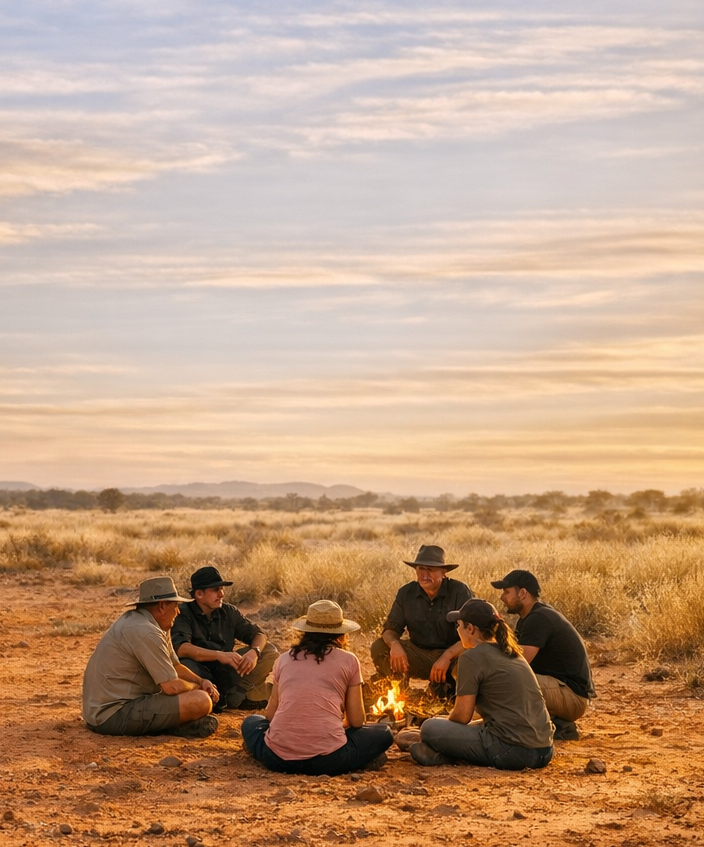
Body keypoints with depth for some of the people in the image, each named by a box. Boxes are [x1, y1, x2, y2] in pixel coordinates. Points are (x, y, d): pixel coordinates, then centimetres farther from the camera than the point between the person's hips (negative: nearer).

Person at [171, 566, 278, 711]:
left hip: (225, 673, 5)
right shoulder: (183, 614, -12)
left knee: (270, 652, -6)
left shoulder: (229, 612, 5)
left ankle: (232, 695, -19)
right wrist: (219, 655, -38)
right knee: (185, 666, -40)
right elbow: (180, 648, -28)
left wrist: (254, 652, -20)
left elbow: (258, 634, 4)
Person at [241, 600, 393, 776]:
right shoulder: (348, 660, 7)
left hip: (278, 759, 2)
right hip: (327, 761, -2)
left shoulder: (284, 659, 15)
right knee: (383, 733, 21)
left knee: (251, 722, 33)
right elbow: (356, 721, 9)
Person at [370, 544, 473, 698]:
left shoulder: (460, 592, -16)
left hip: (453, 654, -3)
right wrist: (394, 644, -27)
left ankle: (444, 684, -2)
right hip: (419, 655, 3)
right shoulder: (406, 592, -3)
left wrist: (447, 656, -36)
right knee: (378, 648, -18)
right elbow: (390, 628, -1)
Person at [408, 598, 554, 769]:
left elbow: (462, 715, -5)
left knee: (429, 728, -2)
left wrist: (443, 722, 19)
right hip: (545, 751, 8)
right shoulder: (513, 654, 20)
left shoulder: (472, 657, -5)